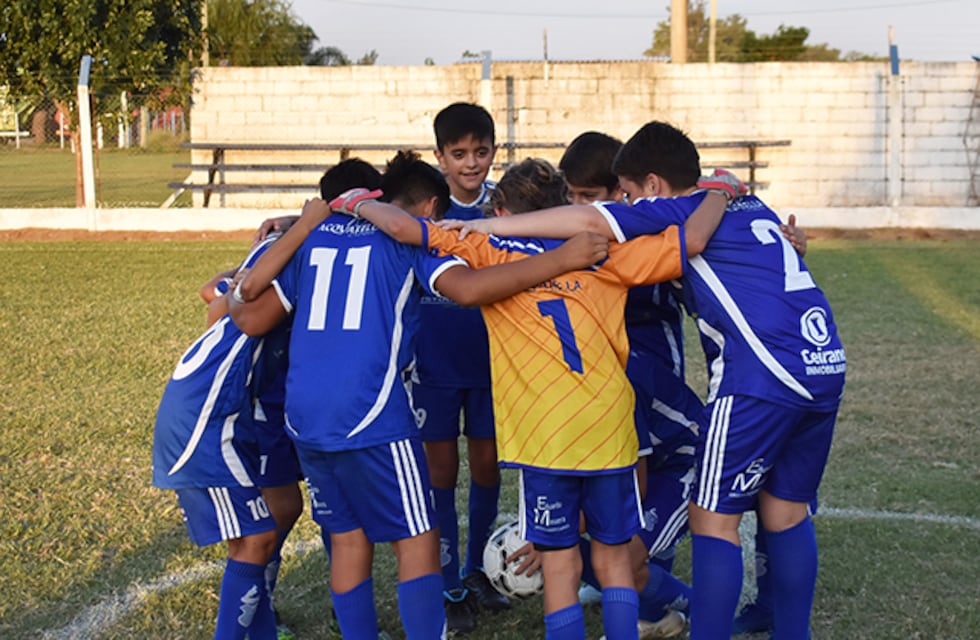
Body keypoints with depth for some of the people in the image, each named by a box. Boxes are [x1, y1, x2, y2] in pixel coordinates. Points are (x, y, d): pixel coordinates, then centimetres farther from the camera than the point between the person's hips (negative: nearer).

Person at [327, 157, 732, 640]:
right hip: (611, 427, 3)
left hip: (545, 434, -2)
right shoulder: (602, 252, 11)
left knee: (560, 566, 5)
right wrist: (719, 192, 22)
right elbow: (692, 240, 4)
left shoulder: (488, 250, 6)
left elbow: (401, 227, -1)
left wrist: (357, 203, 18)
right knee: (613, 556, 17)